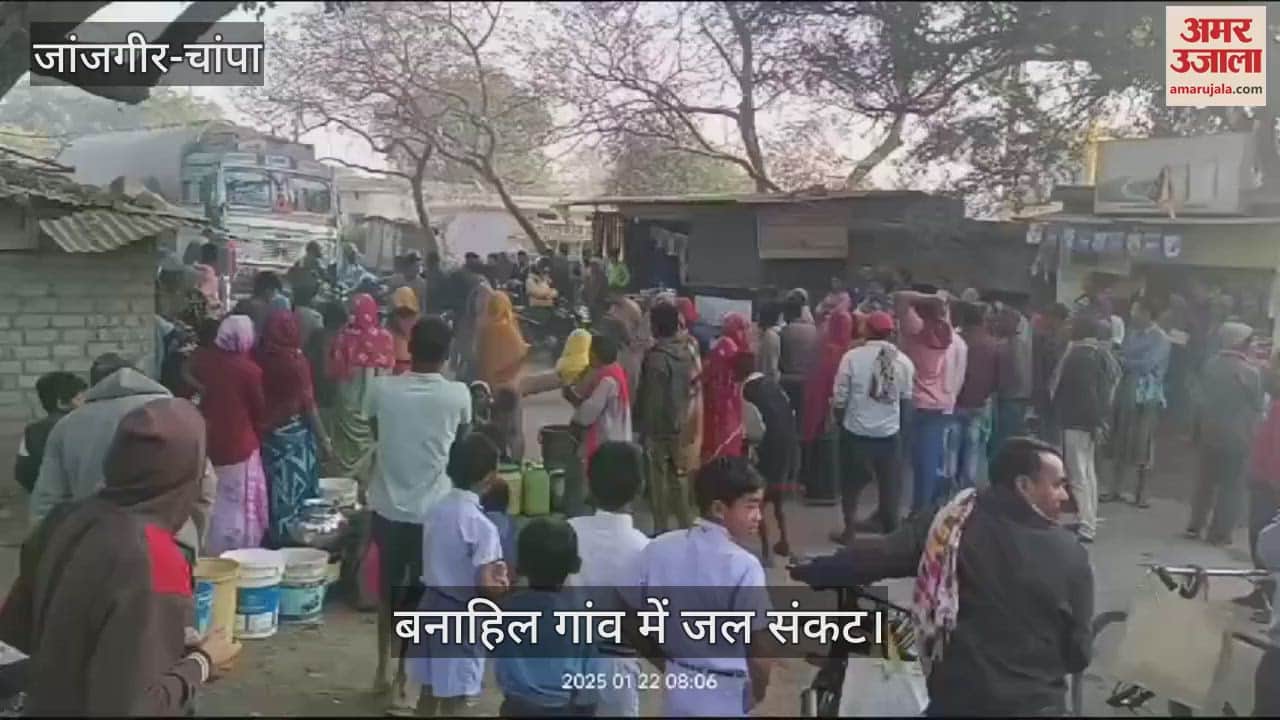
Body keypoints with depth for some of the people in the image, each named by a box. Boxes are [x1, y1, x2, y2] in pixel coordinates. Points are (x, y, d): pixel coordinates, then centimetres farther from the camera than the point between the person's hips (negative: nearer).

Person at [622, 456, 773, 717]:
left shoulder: (657, 550, -7)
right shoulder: (743, 566, -23)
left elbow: (630, 618, 1)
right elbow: (758, 649, -17)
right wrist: (758, 691, 4)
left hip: (677, 687, 5)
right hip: (725, 696, -5)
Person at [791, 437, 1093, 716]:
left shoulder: (951, 525, -7)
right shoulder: (1068, 554, -8)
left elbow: (874, 556, -13)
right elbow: (1079, 653, -1)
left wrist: (802, 572, -1)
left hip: (953, 699, 1)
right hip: (1034, 704, -1)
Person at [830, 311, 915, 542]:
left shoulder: (852, 357, -11)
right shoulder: (904, 361, -2)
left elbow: (840, 397, -6)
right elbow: (907, 399, 7)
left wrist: (840, 420, 12)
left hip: (856, 431, -2)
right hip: (890, 432, 2)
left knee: (851, 482, 13)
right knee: (889, 483, 15)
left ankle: (849, 530, 16)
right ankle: (890, 530, 22)